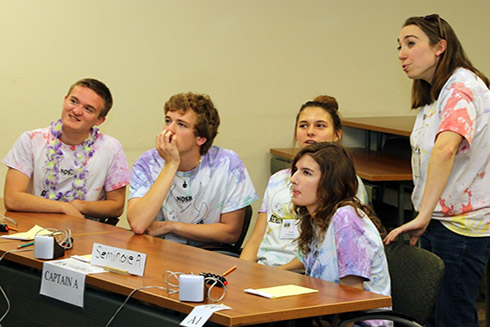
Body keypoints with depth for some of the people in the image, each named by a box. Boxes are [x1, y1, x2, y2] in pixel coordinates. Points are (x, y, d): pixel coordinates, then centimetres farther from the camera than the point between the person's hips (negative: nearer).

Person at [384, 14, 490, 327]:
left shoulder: (462, 86, -17)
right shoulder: (433, 96, 15)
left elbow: (445, 149, -33)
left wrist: (423, 215, -36)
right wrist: (424, 218, 12)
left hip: (462, 225, -9)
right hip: (438, 220, 9)